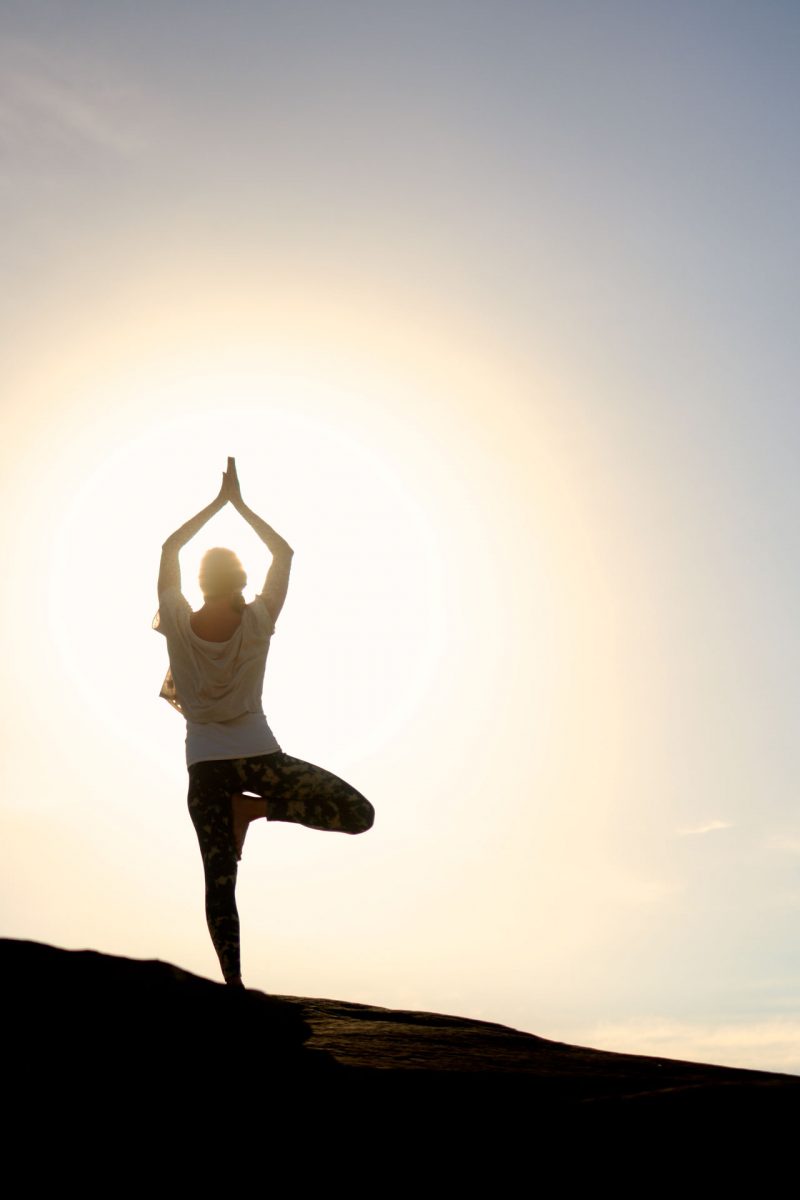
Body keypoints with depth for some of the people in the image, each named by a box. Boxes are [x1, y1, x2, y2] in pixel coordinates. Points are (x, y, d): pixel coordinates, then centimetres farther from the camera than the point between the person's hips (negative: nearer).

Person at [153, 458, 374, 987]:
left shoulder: (179, 623, -5)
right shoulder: (257, 622, -8)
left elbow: (170, 549, 10)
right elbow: (284, 552, 6)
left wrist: (218, 502, 14)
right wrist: (240, 505, 11)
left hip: (204, 765, 3)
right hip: (257, 757, -3)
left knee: (219, 883, 6)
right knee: (359, 813, 2)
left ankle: (234, 985, 1)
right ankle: (255, 808, -8)